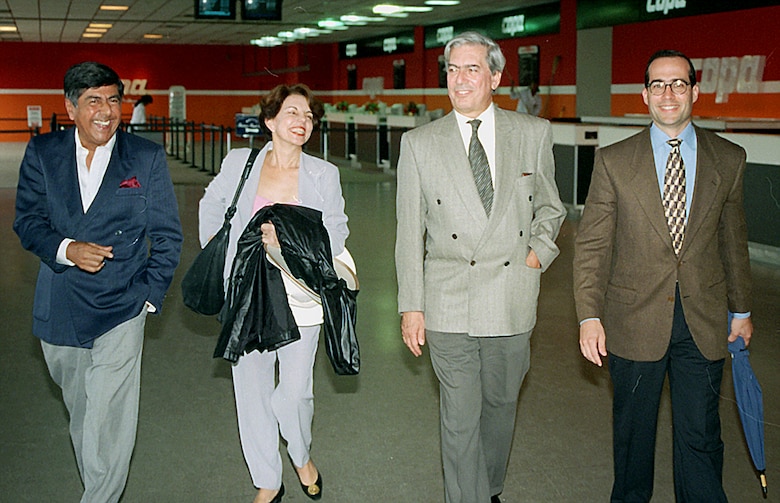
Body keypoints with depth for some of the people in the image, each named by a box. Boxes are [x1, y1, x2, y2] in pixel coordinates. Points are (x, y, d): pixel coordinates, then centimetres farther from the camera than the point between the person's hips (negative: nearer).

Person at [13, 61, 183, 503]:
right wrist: (66, 249, -18)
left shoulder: (147, 158, -2)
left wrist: (151, 295, -3)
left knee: (109, 420, -7)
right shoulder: (42, 153, 3)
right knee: (80, 408, 18)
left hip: (121, 306, -3)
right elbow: (27, 221, 1)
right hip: (60, 311, 3)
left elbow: (167, 235, 2)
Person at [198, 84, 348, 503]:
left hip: (299, 298, -1)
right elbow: (211, 206, 21)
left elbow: (336, 235, 1)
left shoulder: (323, 175, 1)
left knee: (295, 392, -1)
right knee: (251, 390, 7)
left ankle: (302, 457, 33)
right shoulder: (239, 163, 3)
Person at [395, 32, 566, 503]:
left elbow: (550, 206, 16)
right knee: (460, 420, 4)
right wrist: (411, 306, -2)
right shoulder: (419, 143, 0)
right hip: (449, 307, -1)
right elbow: (410, 233, 1)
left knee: (501, 405, 17)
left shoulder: (534, 133, 3)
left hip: (512, 303, 2)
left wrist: (540, 251, -3)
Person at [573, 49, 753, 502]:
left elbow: (733, 241, 11)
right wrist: (589, 315, -11)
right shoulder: (613, 162, -2)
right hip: (635, 320, -1)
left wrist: (741, 310, 16)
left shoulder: (729, 159, 3)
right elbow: (592, 245, -3)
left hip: (703, 323, 1)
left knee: (700, 435, 6)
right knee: (633, 428, 14)